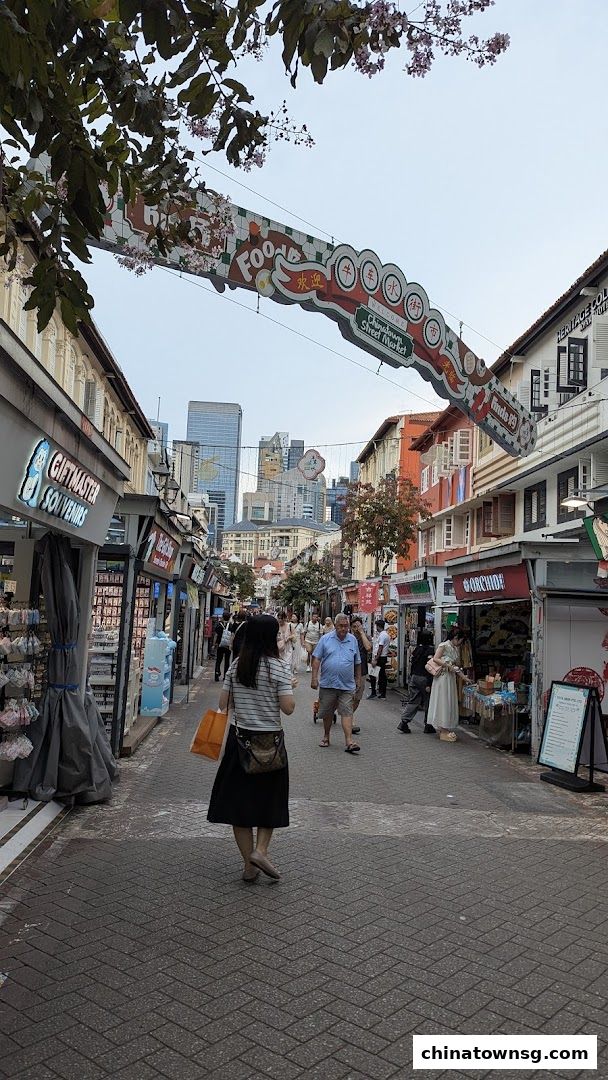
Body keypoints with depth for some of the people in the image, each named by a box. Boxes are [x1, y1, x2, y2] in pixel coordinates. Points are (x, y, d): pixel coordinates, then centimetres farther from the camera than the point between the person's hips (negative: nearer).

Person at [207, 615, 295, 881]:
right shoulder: (278, 667, -12)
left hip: (239, 738, 3)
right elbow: (288, 708, -15)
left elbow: (223, 703, 2)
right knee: (269, 798, 15)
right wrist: (290, 688, 3)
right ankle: (260, 850, 0)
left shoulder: (236, 666, 0)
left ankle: (249, 864, 17)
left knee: (239, 798, 11)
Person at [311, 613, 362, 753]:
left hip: (347, 685, 0)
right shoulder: (326, 639, 0)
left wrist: (358, 679, 15)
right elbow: (316, 659, -1)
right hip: (327, 683, 0)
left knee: (347, 712, -6)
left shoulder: (353, 640, 7)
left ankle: (349, 741, -10)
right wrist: (314, 677, -7)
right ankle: (326, 736, 29)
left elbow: (357, 662, 15)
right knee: (327, 712, 12)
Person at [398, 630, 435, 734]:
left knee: (413, 701, 9)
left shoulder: (417, 649, 6)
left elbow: (412, 664, 9)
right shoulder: (430, 650, -13)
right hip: (424, 679, -6)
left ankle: (404, 722, -2)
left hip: (414, 678, 6)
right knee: (428, 703, 6)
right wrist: (429, 684, -16)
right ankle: (428, 726, 13)